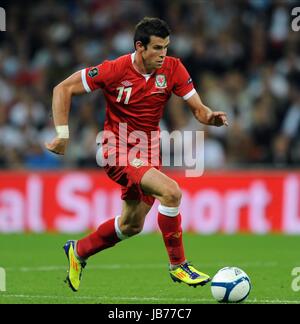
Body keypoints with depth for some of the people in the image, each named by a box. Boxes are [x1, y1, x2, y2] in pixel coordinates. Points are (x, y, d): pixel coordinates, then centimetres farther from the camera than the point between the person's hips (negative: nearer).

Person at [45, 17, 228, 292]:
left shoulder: (173, 68, -8)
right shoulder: (115, 70, -18)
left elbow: (198, 109, -6)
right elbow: (63, 89, -11)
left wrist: (211, 117, -29)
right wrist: (62, 135, -15)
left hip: (148, 152, 6)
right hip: (119, 151, -6)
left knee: (132, 225, 17)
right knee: (171, 191, -27)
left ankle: (78, 251, 41)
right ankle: (178, 265, -14)